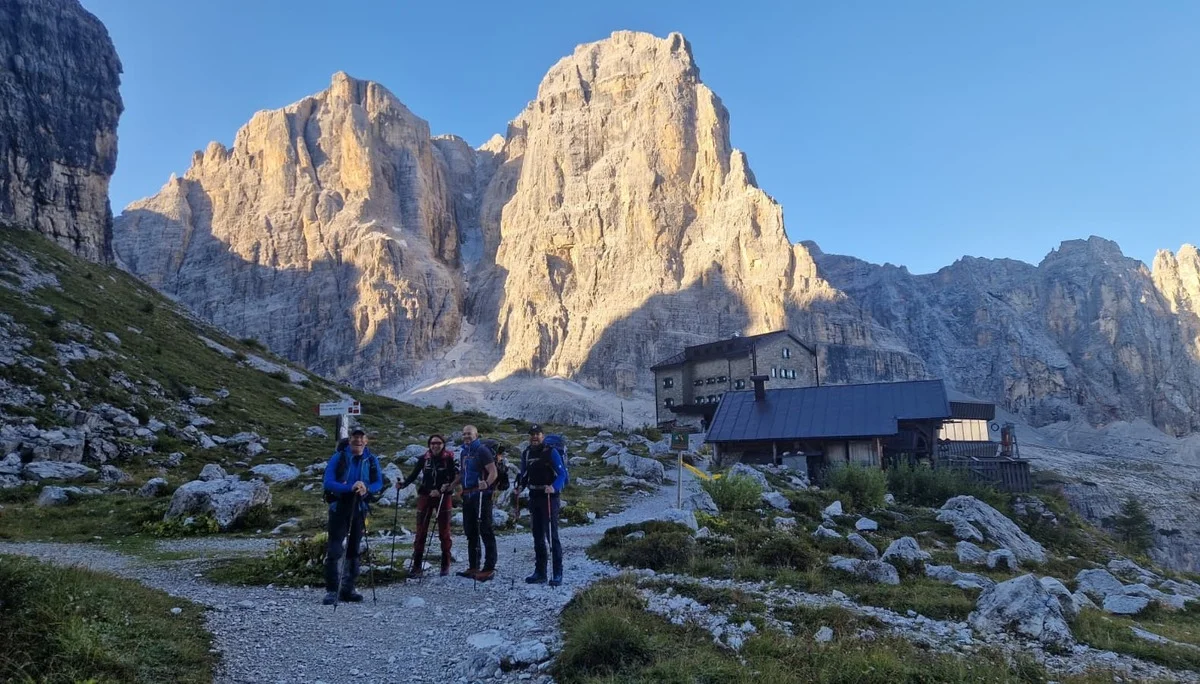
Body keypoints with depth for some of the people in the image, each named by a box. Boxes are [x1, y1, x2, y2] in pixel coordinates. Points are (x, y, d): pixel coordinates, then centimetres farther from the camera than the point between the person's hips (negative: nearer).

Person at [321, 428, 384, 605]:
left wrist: (367, 489, -19)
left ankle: (347, 589, 21)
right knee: (334, 550, -9)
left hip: (359, 509, 4)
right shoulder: (338, 457, -6)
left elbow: (379, 483, 3)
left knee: (354, 550, 11)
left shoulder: (372, 460, 3)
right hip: (339, 509, -4)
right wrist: (350, 487, -28)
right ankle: (332, 590, -2)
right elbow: (328, 482, -13)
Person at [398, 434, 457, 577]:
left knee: (444, 532, 6)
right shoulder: (424, 458, 3)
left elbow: (454, 479, -8)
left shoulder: (449, 459, -3)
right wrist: (403, 484, -16)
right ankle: (417, 566, 1)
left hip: (443, 497, -2)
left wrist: (441, 490, -22)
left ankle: (446, 565, 15)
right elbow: (414, 475, 2)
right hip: (425, 496, 2)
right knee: (421, 532, -1)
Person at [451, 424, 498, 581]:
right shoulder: (463, 452, 17)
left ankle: (489, 568, -2)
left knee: (485, 531, -6)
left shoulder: (482, 450, -8)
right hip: (467, 496, 9)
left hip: (481, 495, -9)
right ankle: (473, 567, 23)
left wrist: (486, 483, -34)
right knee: (470, 532, 14)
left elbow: (493, 472, -17)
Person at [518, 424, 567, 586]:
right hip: (534, 497, 7)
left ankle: (558, 574, -4)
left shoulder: (551, 452, -9)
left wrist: (554, 488, -29)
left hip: (549, 497, -6)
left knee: (552, 535, -8)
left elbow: (562, 474, -13)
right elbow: (524, 475, 20)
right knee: (537, 535, 11)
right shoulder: (526, 453, 10)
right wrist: (520, 486, 2)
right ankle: (540, 572, 18)